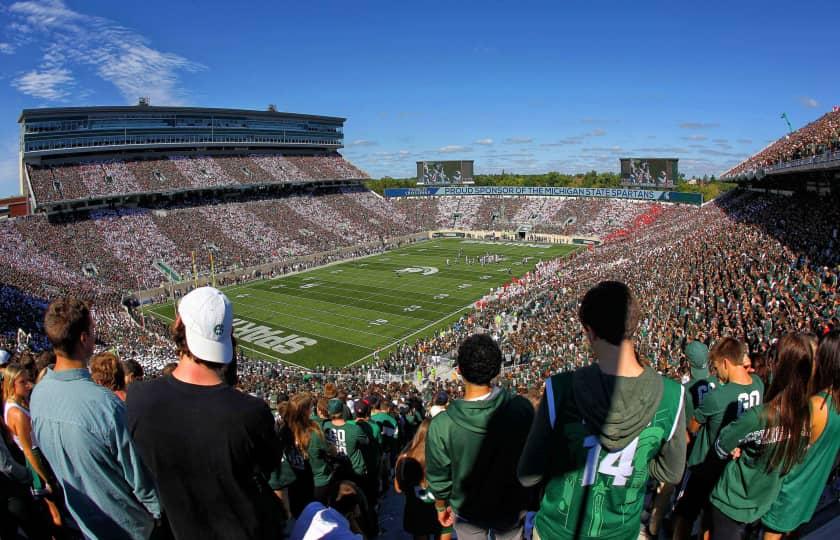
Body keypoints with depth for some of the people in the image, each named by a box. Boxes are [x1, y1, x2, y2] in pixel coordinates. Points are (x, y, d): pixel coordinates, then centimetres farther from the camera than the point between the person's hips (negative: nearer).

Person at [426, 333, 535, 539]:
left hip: (468, 514, -1)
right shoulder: (522, 408, -28)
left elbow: (439, 477, -15)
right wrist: (530, 499, 8)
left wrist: (441, 506, 6)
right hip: (512, 508, 1)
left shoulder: (441, 425, -31)